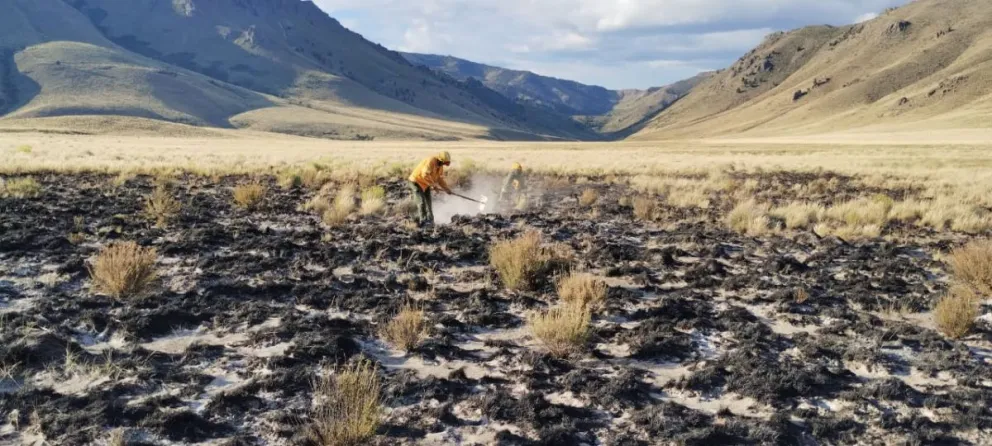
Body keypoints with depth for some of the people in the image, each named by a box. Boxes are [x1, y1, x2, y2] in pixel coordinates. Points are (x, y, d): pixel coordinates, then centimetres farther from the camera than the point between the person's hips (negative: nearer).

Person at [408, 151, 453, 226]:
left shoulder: (440, 166, 1)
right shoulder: (431, 161, -28)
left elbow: (440, 179, 9)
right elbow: (425, 174, -35)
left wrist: (447, 189, 0)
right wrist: (433, 184, -28)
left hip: (425, 184, 9)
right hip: (416, 181, -9)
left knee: (428, 202, 10)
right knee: (421, 202, -12)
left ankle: (430, 220, 19)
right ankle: (423, 221, -7)